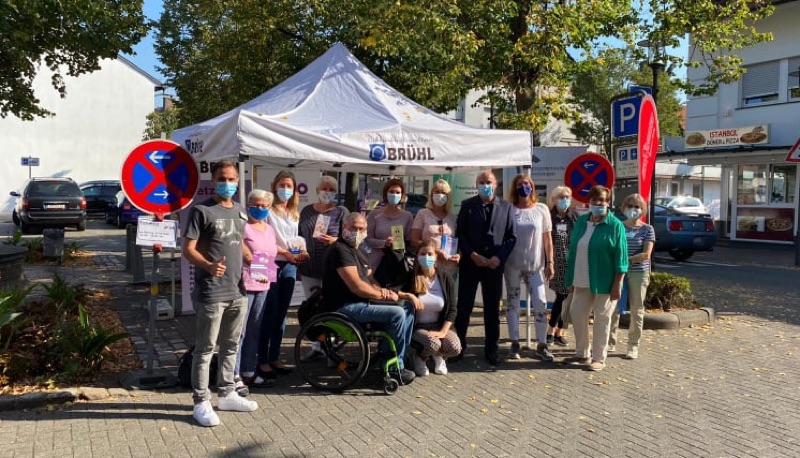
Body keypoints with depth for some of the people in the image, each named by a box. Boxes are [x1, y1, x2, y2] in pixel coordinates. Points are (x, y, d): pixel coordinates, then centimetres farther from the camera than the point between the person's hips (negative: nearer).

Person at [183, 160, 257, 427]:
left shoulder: (240, 212, 13)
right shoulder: (202, 210, -8)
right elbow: (188, 249, -11)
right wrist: (209, 266, -28)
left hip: (238, 291, 7)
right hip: (211, 293, -7)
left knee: (231, 345, 16)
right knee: (206, 348, 0)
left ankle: (227, 394, 29)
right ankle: (201, 402, 11)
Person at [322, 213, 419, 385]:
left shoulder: (354, 249, 18)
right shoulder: (340, 250, -14)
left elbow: (368, 282, 19)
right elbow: (357, 286, -22)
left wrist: (382, 291, -3)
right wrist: (384, 295, -10)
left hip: (361, 302, 11)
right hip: (346, 307, -11)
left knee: (407, 306, 8)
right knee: (397, 313, -23)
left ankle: (397, 358, 6)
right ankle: (395, 367, -6)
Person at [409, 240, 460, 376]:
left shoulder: (446, 278, 0)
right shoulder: (411, 277, -5)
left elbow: (452, 309, -2)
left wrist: (443, 331, -14)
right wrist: (409, 296, -30)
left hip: (440, 325, 2)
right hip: (418, 327, -2)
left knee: (455, 347, -26)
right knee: (433, 344, -33)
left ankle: (439, 357, 13)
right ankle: (420, 358, 6)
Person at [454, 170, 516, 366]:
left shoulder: (506, 207, 5)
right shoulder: (467, 205, 4)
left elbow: (511, 236, 3)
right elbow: (460, 234, 1)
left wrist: (499, 257, -9)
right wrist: (472, 255, -11)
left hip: (494, 264, 1)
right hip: (470, 263, -1)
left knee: (492, 308, 8)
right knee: (464, 307, 2)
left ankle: (491, 350, 18)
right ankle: (459, 346, 14)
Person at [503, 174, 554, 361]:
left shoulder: (542, 209, 3)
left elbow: (547, 238, 4)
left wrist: (549, 262, -1)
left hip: (535, 264, 0)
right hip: (512, 264, 0)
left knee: (540, 302, -4)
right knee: (513, 302, 6)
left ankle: (542, 345, 8)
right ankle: (514, 344, 15)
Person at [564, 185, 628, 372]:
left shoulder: (615, 225, -9)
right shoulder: (581, 222, 8)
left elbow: (620, 257, -11)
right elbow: (573, 250, 11)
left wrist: (617, 284, -15)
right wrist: (572, 279, 10)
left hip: (604, 283, -6)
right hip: (583, 282, 6)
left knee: (602, 319, 5)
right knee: (577, 314, 9)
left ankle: (599, 358, 17)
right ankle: (581, 354, 25)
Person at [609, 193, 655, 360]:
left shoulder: (647, 229, 0)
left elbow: (646, 254, -7)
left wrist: (626, 259, -14)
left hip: (638, 273, -2)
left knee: (636, 310, 5)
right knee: (613, 308, 4)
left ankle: (633, 346, 14)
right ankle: (611, 341, 17)